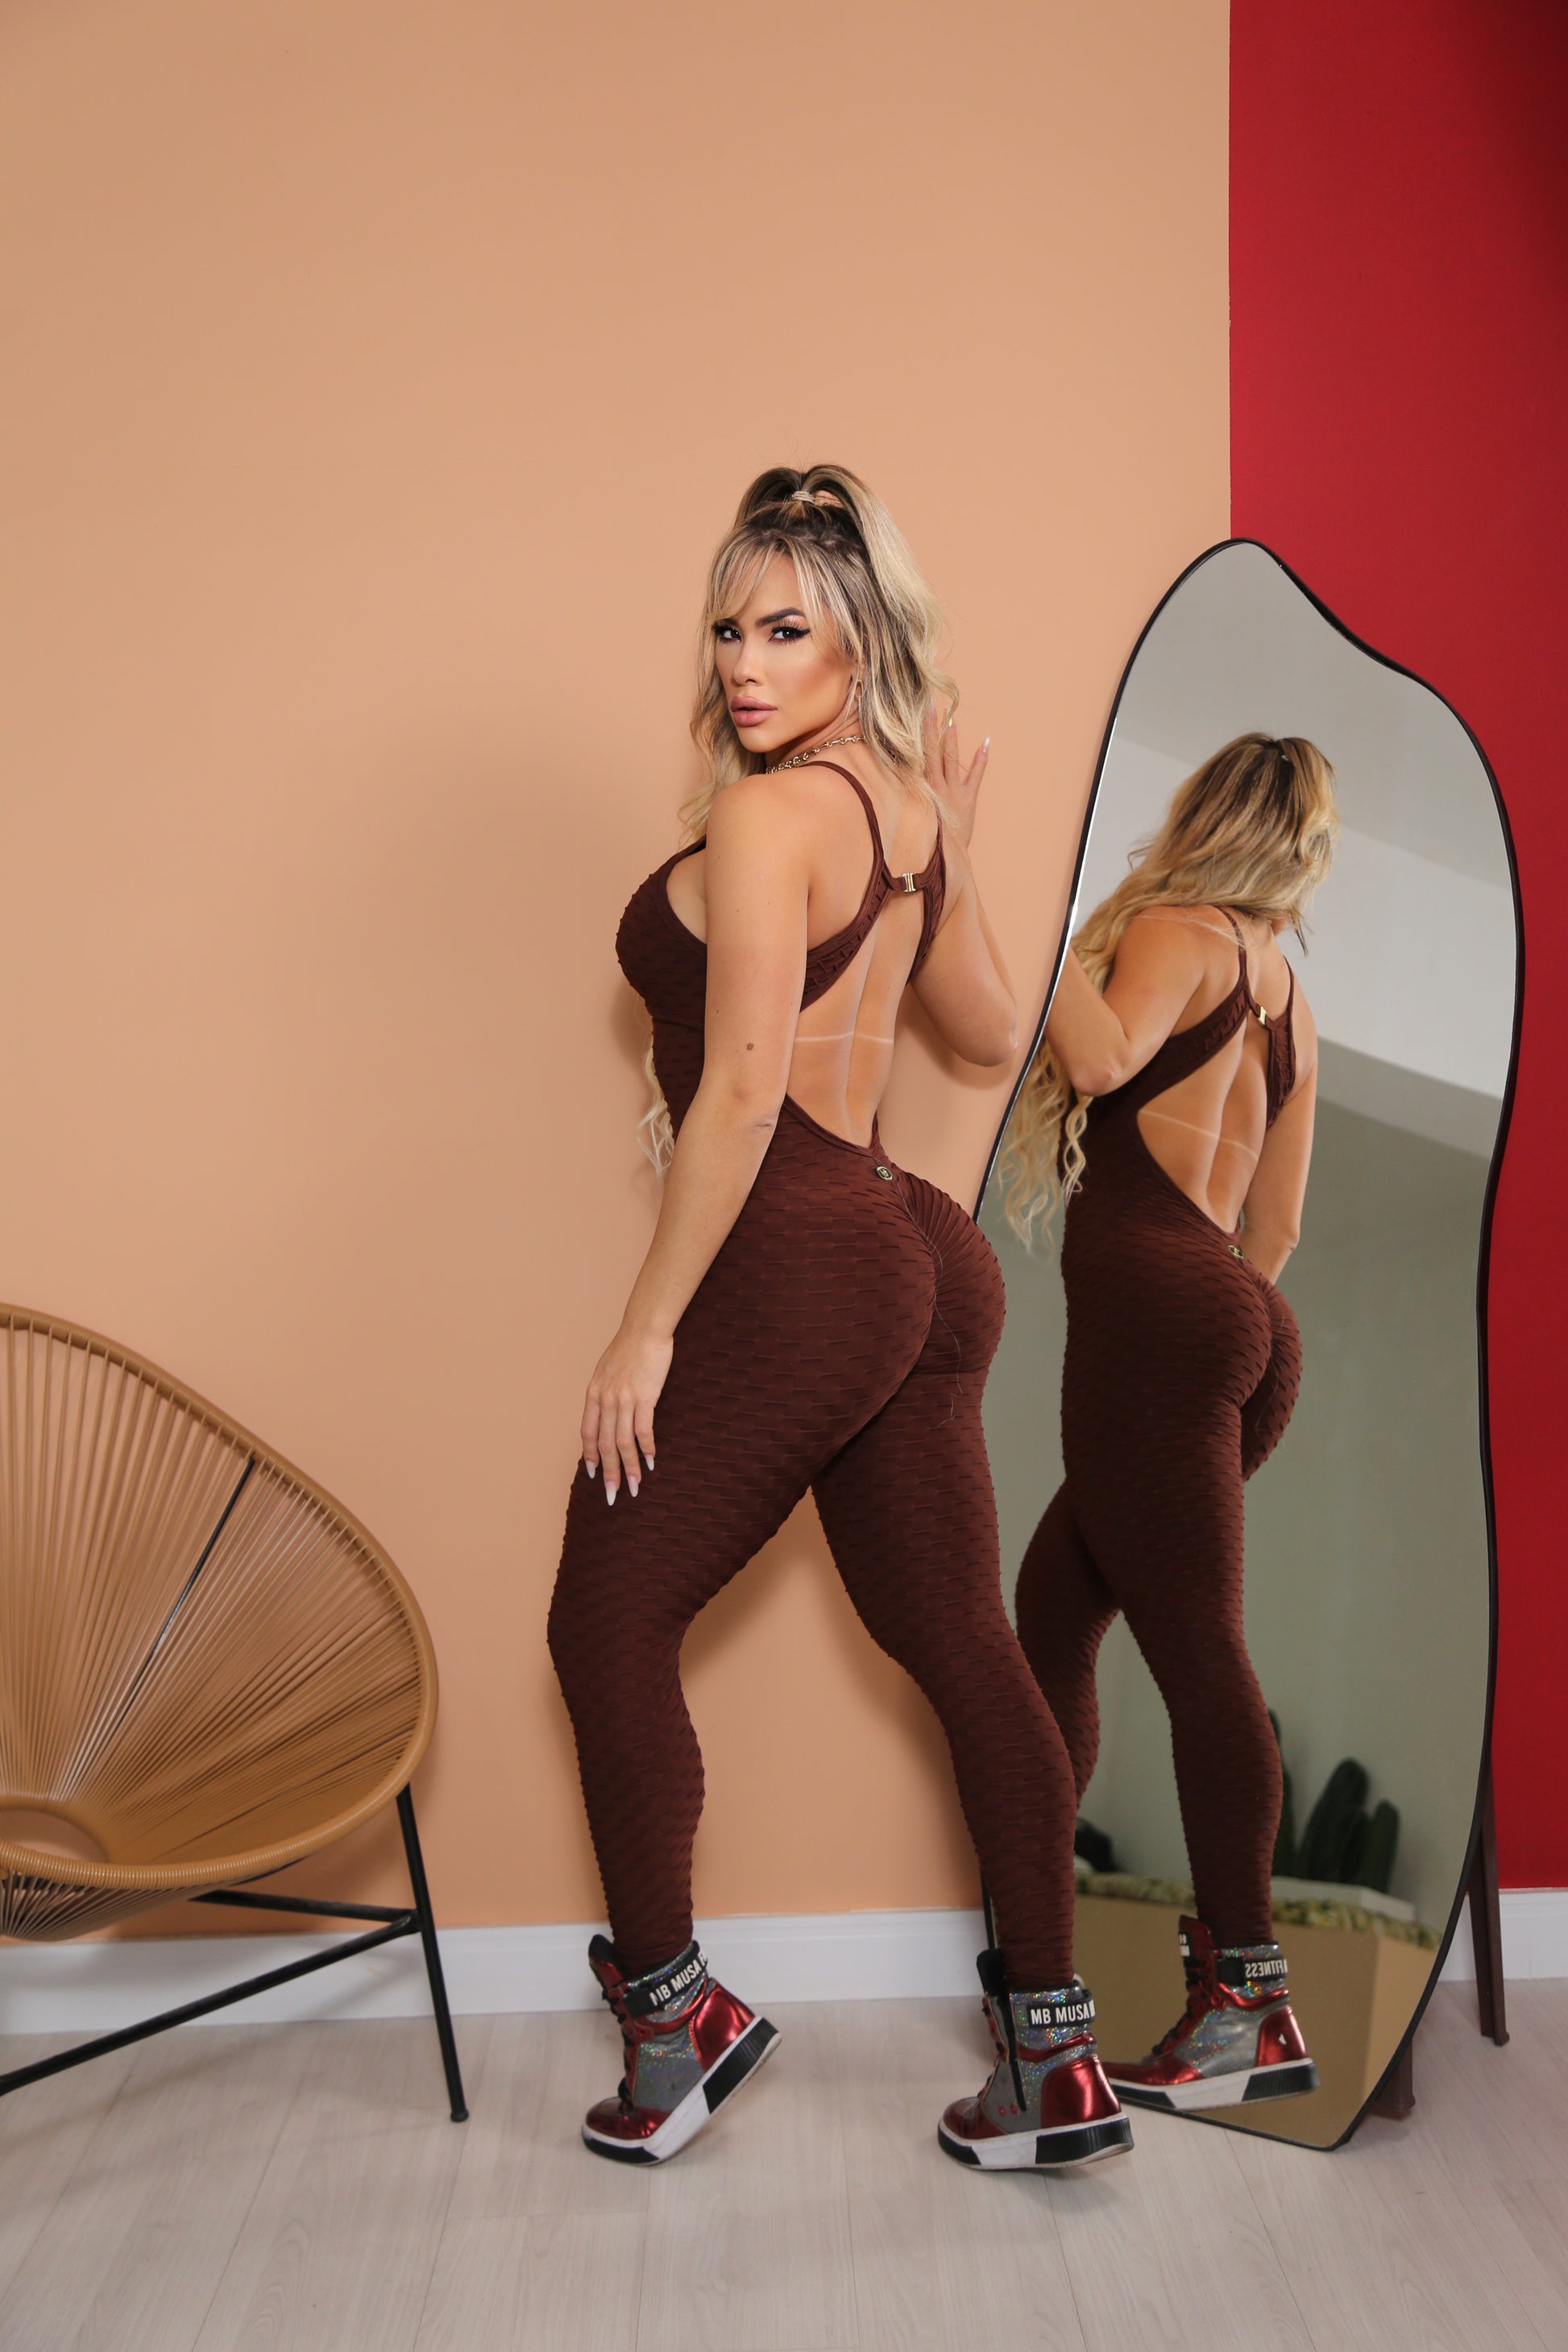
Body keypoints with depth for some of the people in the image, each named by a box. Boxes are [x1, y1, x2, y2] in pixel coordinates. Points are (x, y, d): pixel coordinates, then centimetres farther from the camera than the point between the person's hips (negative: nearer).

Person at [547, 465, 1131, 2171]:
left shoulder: (769, 812, -13)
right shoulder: (910, 811, 12)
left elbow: (741, 1088, -19)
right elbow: (991, 1030, 25)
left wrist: (646, 1328, -15)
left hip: (789, 1271, -9)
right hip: (919, 1262, 9)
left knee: (609, 1624, 8)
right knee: (962, 1647, 11)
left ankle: (672, 2014, 18)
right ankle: (1055, 2059, 19)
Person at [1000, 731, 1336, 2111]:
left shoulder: (1172, 930, 0)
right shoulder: (1287, 994, 22)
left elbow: (1102, 1057, -23)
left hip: (1153, 1310, -9)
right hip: (1247, 1326, 9)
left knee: (1196, 1645, -8)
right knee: (1051, 1602, 16)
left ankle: (1251, 2003, -5)